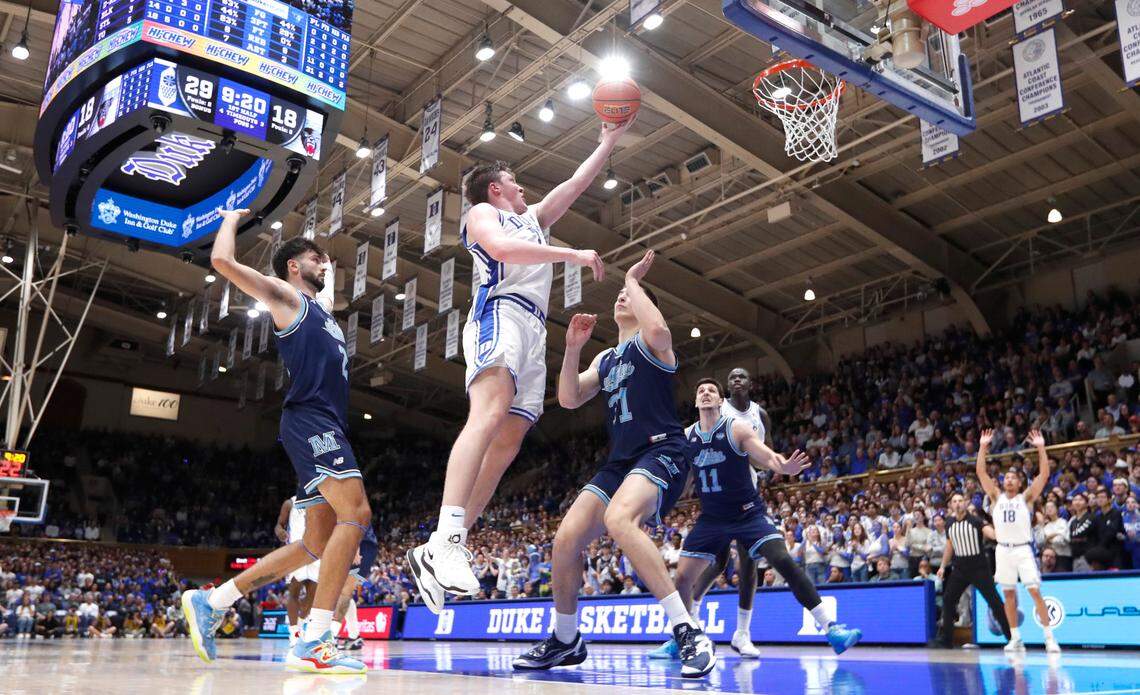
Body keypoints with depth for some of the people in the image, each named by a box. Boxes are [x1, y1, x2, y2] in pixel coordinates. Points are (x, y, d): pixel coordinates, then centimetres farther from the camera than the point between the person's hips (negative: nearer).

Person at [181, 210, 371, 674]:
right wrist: (231, 220, 12)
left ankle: (211, 602, 15)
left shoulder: (320, 306, 29)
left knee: (318, 542, 8)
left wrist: (328, 273, 50)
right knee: (355, 513, -22)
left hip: (327, 425, 9)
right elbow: (222, 260, -3)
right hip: (310, 419, -9)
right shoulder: (285, 295, 6)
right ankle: (313, 643, -26)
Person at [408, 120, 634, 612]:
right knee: (490, 415, -31)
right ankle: (445, 539, -45)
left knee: (506, 446, -4)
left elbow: (576, 183, 39)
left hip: (533, 329, 8)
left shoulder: (532, 218, 36)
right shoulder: (482, 212, 12)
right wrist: (573, 255, -9)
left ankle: (436, 554, -7)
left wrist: (609, 142, 39)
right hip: (500, 313, -8)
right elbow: (502, 247, -10)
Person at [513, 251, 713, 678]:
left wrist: (633, 280, -10)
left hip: (661, 453, -8)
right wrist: (572, 349, 2)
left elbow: (658, 329, -24)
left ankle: (689, 632, -33)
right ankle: (565, 641, 17)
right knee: (566, 539, -2)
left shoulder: (651, 344, 2)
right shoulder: (605, 359, 23)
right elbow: (569, 399, 14)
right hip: (620, 462, 8)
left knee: (619, 519, -36)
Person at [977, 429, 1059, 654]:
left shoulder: (1026, 497, 2)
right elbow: (981, 472, 1)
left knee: (1035, 591, -9)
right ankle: (1015, 639, 15)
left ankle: (1049, 637, -2)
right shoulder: (996, 497, 8)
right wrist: (982, 447, -5)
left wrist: (1041, 448, -14)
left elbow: (1044, 474, -8)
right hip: (1003, 550, 3)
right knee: (1008, 594, 7)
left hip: (1023, 549, -3)